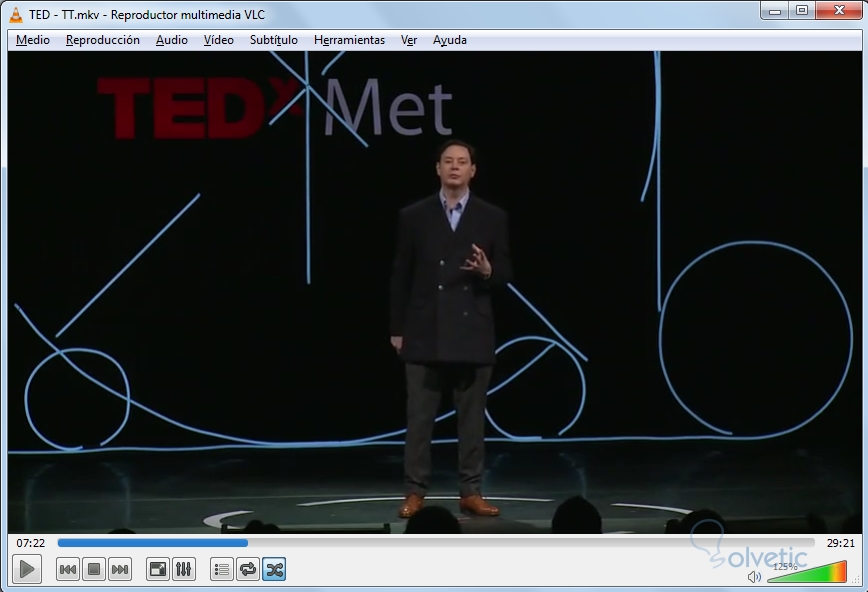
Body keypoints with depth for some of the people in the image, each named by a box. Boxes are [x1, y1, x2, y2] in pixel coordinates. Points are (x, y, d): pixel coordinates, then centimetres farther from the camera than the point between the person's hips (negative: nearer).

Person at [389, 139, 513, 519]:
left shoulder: (492, 218, 5)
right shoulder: (414, 216, 4)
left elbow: (505, 275, 7)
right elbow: (401, 276, 6)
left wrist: (488, 271, -16)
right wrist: (397, 329, 3)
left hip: (472, 333, 0)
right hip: (424, 333, 0)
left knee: (472, 418, 4)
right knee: (419, 418, 0)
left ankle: (471, 492, 10)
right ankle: (415, 492, 5)